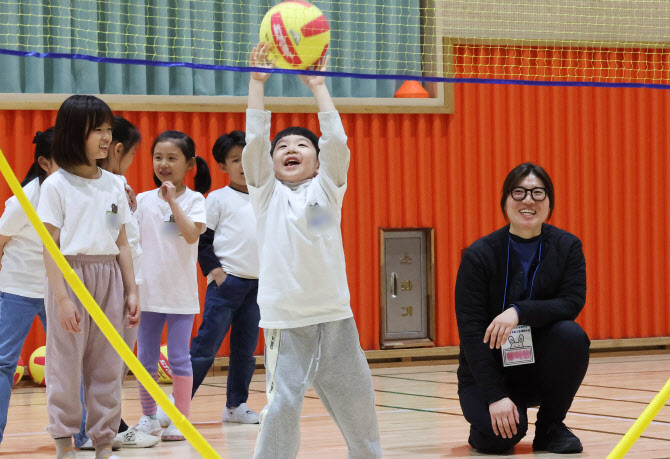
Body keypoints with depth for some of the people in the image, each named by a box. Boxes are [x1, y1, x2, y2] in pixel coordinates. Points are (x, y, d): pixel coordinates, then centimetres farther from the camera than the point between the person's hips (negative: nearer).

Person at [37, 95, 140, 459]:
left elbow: (121, 244, 13)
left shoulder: (114, 184, 10)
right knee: (66, 364, 1)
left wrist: (131, 291, 10)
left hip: (109, 278, 5)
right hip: (71, 275, -5)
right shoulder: (56, 185, -5)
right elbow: (50, 247, -8)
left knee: (108, 366, 6)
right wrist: (61, 297, -14)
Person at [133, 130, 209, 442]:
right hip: (148, 290, 3)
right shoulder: (143, 200, 5)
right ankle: (148, 417, 19)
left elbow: (192, 234, -18)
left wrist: (172, 201, -20)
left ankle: (181, 419, 10)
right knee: (145, 358, 8)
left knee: (179, 358, 1)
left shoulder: (193, 200, -3)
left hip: (181, 291, -3)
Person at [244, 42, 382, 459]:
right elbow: (255, 141, -5)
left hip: (334, 314, 2)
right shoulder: (267, 194, 6)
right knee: (283, 405, -11)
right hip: (284, 319, -2)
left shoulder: (327, 189, 7)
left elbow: (336, 142, -5)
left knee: (355, 400, 12)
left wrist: (318, 86, -5)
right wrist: (257, 83, -7)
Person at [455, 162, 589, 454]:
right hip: (489, 369, -3)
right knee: (499, 437, -30)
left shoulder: (567, 246, -5)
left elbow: (572, 303, -18)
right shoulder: (480, 255, -13)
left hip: (541, 364, 3)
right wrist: (495, 396, -24)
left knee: (571, 334, -29)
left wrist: (519, 311, -35)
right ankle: (485, 425, 9)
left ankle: (551, 425, -7)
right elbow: (471, 332, -16)